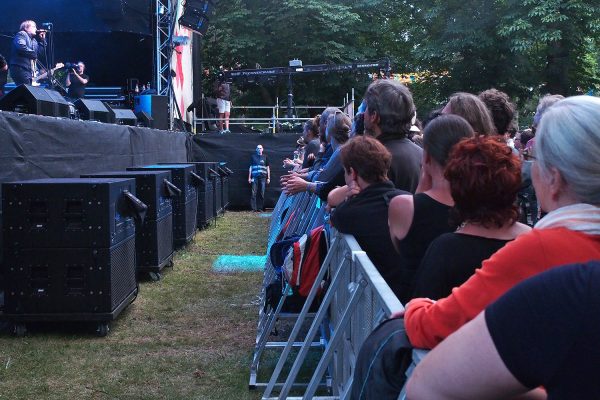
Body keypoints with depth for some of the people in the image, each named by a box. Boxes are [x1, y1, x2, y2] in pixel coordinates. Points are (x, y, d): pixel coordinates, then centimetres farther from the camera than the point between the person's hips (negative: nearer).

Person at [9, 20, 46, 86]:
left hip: (30, 70, 9)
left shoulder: (34, 40, 23)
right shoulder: (21, 34, -2)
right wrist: (34, 54, -12)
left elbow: (41, 53, 16)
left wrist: (42, 39, 11)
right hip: (20, 68, -9)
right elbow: (21, 47, -21)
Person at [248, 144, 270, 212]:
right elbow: (251, 167, 13)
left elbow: (268, 168, 12)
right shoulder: (253, 157, 12)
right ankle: (254, 208, -6)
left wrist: (268, 178, 6)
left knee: (261, 193, -1)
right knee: (254, 193, -7)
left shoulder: (265, 157, 12)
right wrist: (249, 177, 6)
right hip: (255, 177, 0)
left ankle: (260, 208, 3)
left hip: (263, 177, 1)